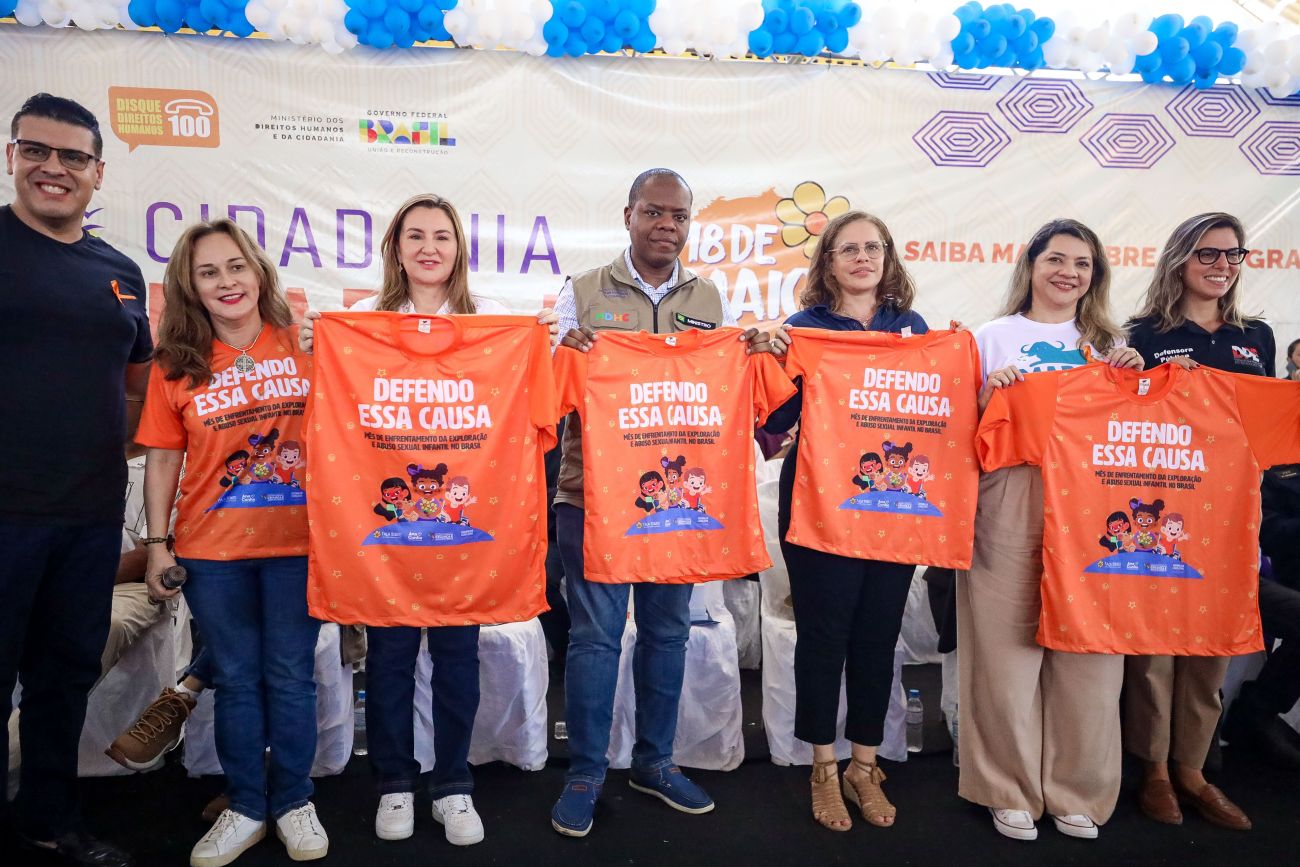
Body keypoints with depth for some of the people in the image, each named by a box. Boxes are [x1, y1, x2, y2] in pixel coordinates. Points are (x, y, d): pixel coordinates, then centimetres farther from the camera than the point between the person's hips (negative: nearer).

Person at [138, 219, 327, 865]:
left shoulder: (305, 345, -2)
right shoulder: (176, 365, 3)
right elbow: (163, 458, 5)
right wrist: (157, 543, 2)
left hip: (297, 542, -1)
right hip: (211, 550, 2)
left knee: (290, 676, 8)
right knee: (235, 679, 12)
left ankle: (293, 801, 27)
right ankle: (245, 808, 29)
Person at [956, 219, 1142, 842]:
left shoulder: (1108, 343, 18)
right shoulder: (995, 337, 9)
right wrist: (990, 394, -11)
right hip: (1010, 502, -2)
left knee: (1088, 649, 2)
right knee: (1009, 647, -2)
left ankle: (1075, 791, 18)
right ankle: (1011, 790, 13)